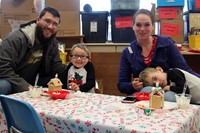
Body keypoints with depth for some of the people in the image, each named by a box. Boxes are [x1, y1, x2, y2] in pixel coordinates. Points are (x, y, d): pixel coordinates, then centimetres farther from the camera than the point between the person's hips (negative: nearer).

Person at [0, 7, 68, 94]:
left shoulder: (53, 43, 0)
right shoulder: (17, 38, -22)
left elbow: (56, 66, 0)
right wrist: (26, 86, -31)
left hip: (31, 83, 6)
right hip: (9, 81, -6)